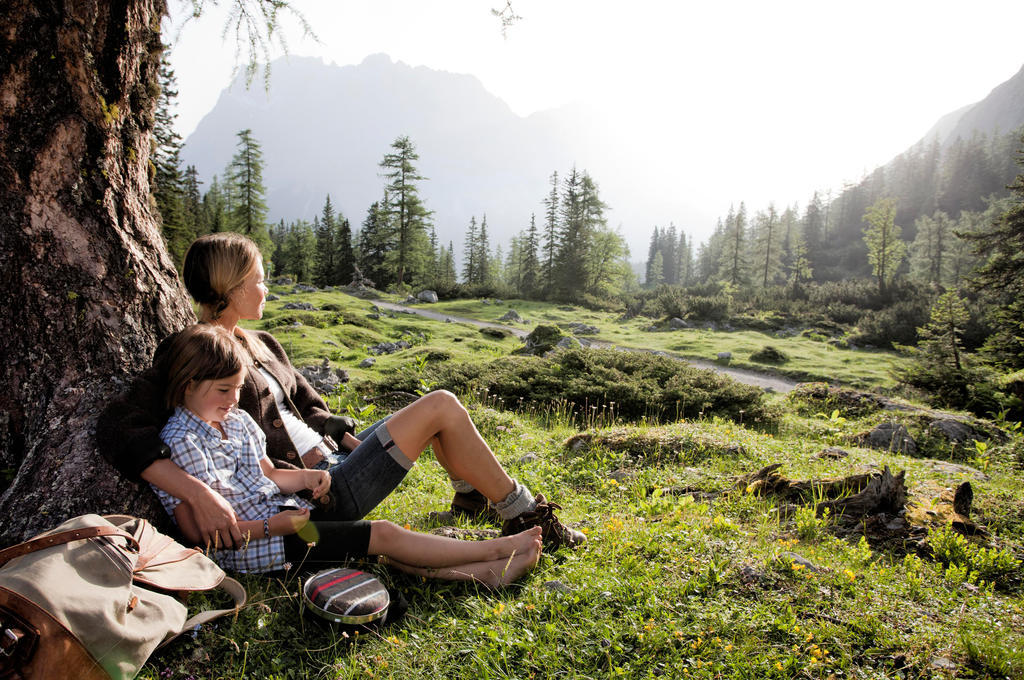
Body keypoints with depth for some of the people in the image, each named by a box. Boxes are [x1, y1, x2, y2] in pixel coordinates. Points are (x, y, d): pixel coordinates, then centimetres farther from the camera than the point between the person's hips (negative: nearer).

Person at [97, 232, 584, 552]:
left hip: (328, 463, 9)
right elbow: (116, 430, -26)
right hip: (314, 499, -9)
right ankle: (525, 518, -1)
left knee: (439, 408, 6)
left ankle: (472, 499, 25)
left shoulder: (262, 345, 12)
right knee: (442, 407, -13)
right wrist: (198, 494, -40)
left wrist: (357, 445, 0)